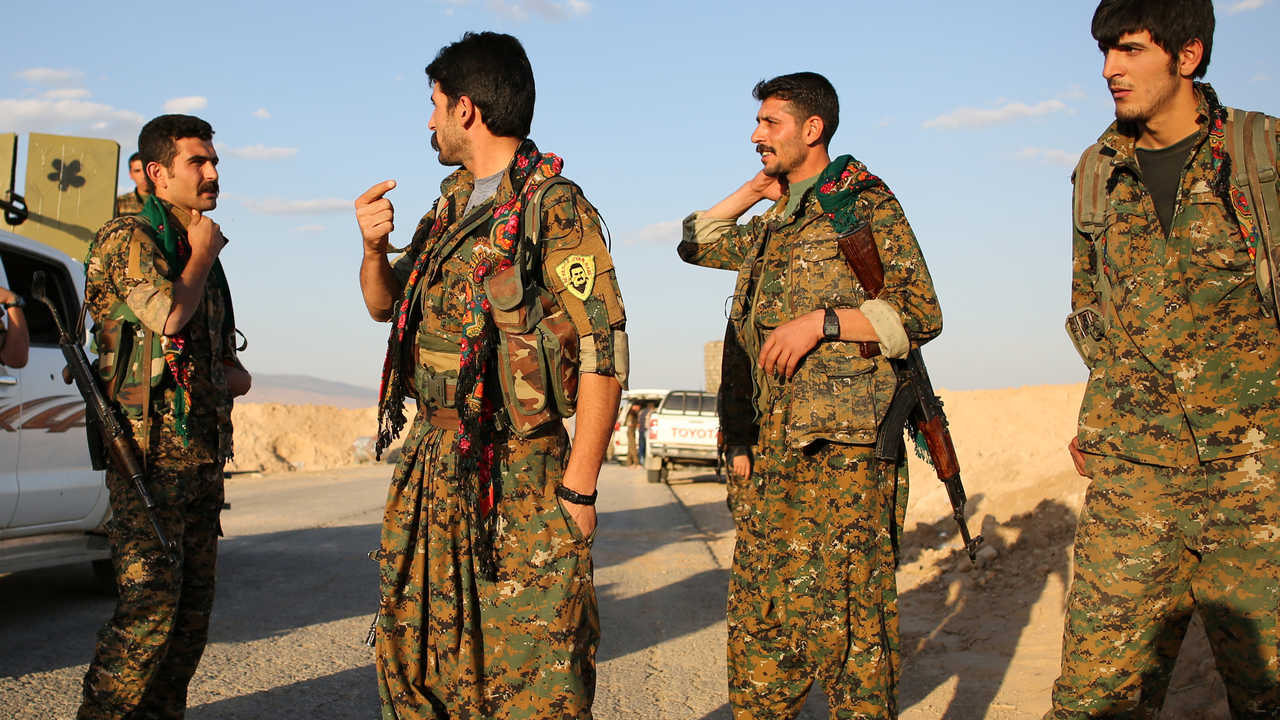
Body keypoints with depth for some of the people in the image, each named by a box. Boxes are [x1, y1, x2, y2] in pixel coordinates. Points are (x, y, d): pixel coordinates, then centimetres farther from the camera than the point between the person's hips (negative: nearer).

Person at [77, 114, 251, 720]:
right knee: (149, 604, -14)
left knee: (193, 603, 9)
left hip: (205, 451, 8)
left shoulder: (202, 253, 20)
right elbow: (167, 317, -23)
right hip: (151, 449, -8)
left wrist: (233, 379, 3)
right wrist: (202, 255, -6)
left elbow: (228, 362, 27)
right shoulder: (127, 238, -5)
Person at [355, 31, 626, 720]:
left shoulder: (554, 207, -11)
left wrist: (578, 488, -18)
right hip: (430, 469, 8)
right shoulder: (451, 205, 14)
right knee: (411, 661, 14)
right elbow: (385, 304, 25)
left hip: (520, 481, -8)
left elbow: (603, 353, -15)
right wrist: (374, 248, 2)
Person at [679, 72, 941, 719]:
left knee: (839, 616, -7)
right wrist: (754, 190, 21)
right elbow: (698, 244, 33)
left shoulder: (866, 205, -2)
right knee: (756, 612, 10)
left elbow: (920, 314, -8)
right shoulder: (776, 222, 20)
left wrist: (821, 320, -15)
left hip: (842, 446, -8)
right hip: (774, 444, 8)